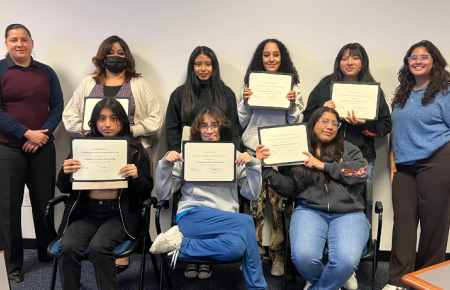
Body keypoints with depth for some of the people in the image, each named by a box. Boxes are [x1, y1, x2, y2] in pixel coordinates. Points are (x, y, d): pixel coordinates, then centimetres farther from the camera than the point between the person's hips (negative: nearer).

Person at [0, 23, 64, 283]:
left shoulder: (46, 72, 8)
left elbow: (57, 107, 4)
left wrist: (42, 135, -10)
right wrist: (26, 133, -15)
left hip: (43, 147, 2)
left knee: (45, 201, 8)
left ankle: (48, 254, 25)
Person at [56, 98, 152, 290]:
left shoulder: (135, 150, 3)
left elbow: (146, 192, 1)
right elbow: (64, 188, 11)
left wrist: (136, 177, -20)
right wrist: (65, 173, -11)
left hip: (118, 214, -2)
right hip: (85, 213, 2)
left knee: (98, 247, -29)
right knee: (68, 248, -24)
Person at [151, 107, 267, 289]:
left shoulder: (235, 157, 17)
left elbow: (252, 194, 9)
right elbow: (163, 194, 7)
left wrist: (253, 165, -5)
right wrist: (165, 164, -7)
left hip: (227, 222, 4)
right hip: (192, 216, -3)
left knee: (236, 247, -33)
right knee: (245, 222, -31)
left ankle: (182, 243, -13)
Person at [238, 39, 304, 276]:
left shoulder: (292, 85, 8)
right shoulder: (250, 84, 10)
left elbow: (297, 124, 7)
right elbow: (241, 122, 11)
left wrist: (293, 105, -9)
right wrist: (245, 102, -5)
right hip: (253, 149, 1)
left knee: (281, 204, -3)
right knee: (254, 205, -1)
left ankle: (278, 256, 13)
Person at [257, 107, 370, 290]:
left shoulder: (348, 149, 15)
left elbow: (362, 172, -4)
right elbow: (287, 188, 8)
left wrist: (323, 165, -6)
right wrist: (265, 166, -5)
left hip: (348, 214, 0)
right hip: (310, 211, 0)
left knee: (346, 261, -29)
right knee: (303, 257, -29)